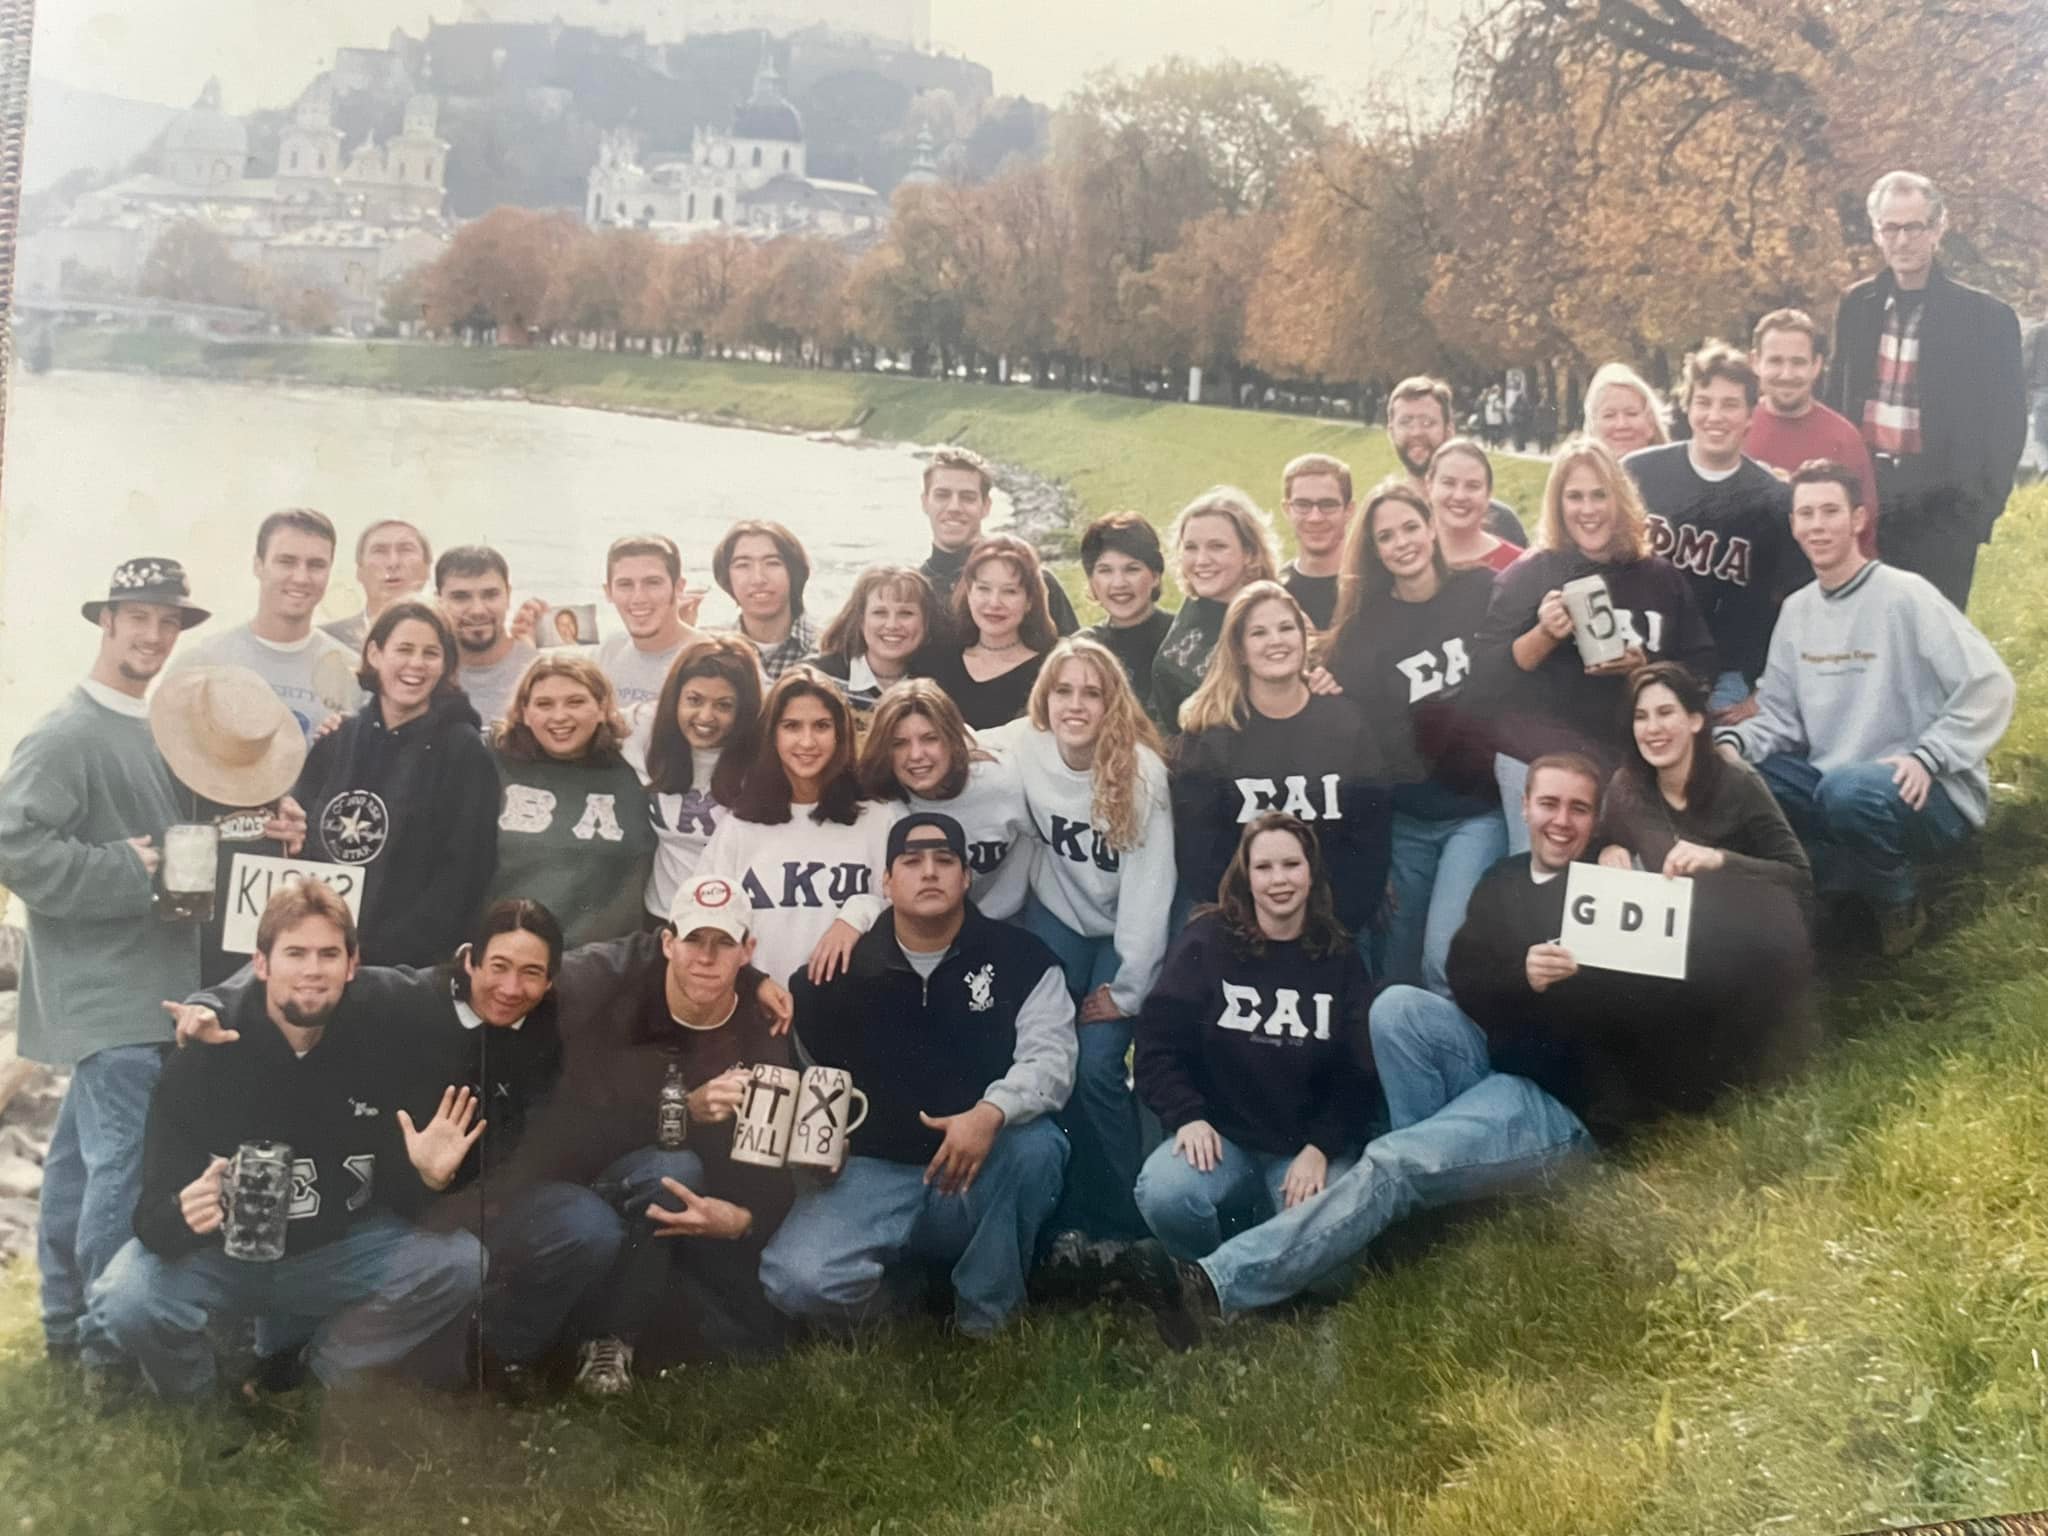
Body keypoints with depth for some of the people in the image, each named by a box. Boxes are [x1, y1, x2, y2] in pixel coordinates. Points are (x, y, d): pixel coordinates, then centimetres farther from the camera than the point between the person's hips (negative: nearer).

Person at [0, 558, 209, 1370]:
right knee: (125, 1160, -8)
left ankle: (69, 1322, 26)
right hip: (106, 989, -9)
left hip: (153, 982, 9)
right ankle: (112, 1340, 1)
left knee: (86, 1153, 16)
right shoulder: (67, 734, -13)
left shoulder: (160, 730, 13)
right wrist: (128, 874, -20)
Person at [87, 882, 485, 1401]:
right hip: (219, 1254, -2)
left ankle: (319, 1375, 4)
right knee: (126, 1304, -31)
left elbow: (403, 1198, -4)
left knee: (463, 1262, -21)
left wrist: (429, 1178, -28)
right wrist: (185, 1215, -43)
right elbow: (155, 1213, -19)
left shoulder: (383, 1046, -11)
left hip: (339, 1251, 2)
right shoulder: (201, 1056, -17)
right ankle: (194, 1401, 4)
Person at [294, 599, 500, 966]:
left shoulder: (463, 751, -4)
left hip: (412, 962, -4)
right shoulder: (334, 742, 10)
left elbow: (465, 870, -10)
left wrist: (394, 950, -17)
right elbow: (303, 845, 14)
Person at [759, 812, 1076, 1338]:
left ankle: (985, 1313, -11)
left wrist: (992, 1112, -33)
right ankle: (891, 1301, 9)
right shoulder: (845, 971, 5)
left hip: (983, 1176, 0)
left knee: (1035, 1142, -35)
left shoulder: (1018, 958, -1)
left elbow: (1050, 1055, -15)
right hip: (874, 1167, 0)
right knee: (796, 1281, -27)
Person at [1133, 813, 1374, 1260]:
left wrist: (1321, 1148, -11)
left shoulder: (1340, 959, 6)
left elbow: (1358, 1073, 4)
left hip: (1309, 1142, 1)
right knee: (1163, 1194, -33)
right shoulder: (1205, 942, 0)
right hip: (1222, 1135, -1)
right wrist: (1187, 1117, -18)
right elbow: (1157, 1047, -3)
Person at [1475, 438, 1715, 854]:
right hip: (1538, 764, -3)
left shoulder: (1660, 577, 9)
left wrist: (1648, 670, -8)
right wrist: (1544, 636, -18)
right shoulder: (1528, 575, 0)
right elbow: (1486, 675, -3)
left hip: (1635, 765, 3)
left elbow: (1703, 668, 10)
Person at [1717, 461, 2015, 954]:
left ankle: (1896, 896, -6)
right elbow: (1780, 716, 9)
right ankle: (1864, 871, -4)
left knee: (1848, 791, -39)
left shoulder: (1904, 595, -11)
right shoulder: (1796, 609, 9)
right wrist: (1734, 742, -11)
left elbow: (1990, 686, -15)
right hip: (1831, 782, 6)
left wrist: (1928, 756, -24)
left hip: (1927, 793, -6)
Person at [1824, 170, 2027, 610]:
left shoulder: (1986, 316, -4)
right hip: (1862, 500, 4)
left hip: (1941, 509, -4)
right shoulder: (1857, 305, 8)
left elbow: (2007, 424, -3)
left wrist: (1983, 505, -11)